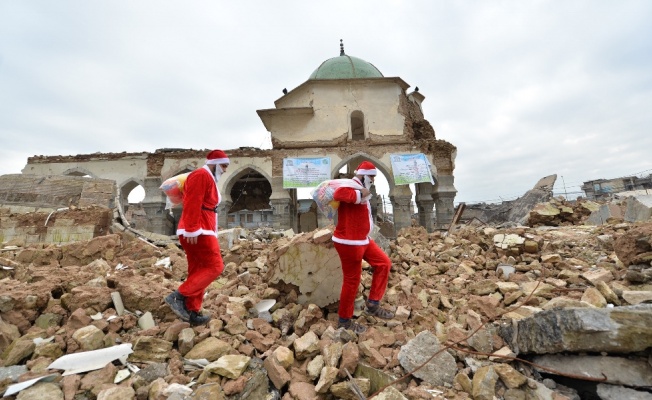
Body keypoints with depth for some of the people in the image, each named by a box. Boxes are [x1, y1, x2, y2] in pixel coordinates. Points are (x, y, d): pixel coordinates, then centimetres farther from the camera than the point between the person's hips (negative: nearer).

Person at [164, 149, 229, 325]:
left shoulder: (209, 179, 25)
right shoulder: (201, 175, -8)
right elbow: (192, 204, -19)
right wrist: (192, 229, -24)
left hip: (201, 231, 11)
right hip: (198, 232, -11)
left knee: (198, 271, 10)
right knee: (215, 266, -11)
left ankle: (192, 311, 14)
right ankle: (179, 296, -11)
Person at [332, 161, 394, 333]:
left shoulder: (360, 190, 16)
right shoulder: (352, 187, -17)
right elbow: (338, 194, -40)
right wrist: (361, 195, -30)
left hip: (362, 240, 11)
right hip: (349, 242, -11)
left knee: (384, 263, 14)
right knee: (352, 280, 1)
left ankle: (373, 305, 22)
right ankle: (344, 320, 20)